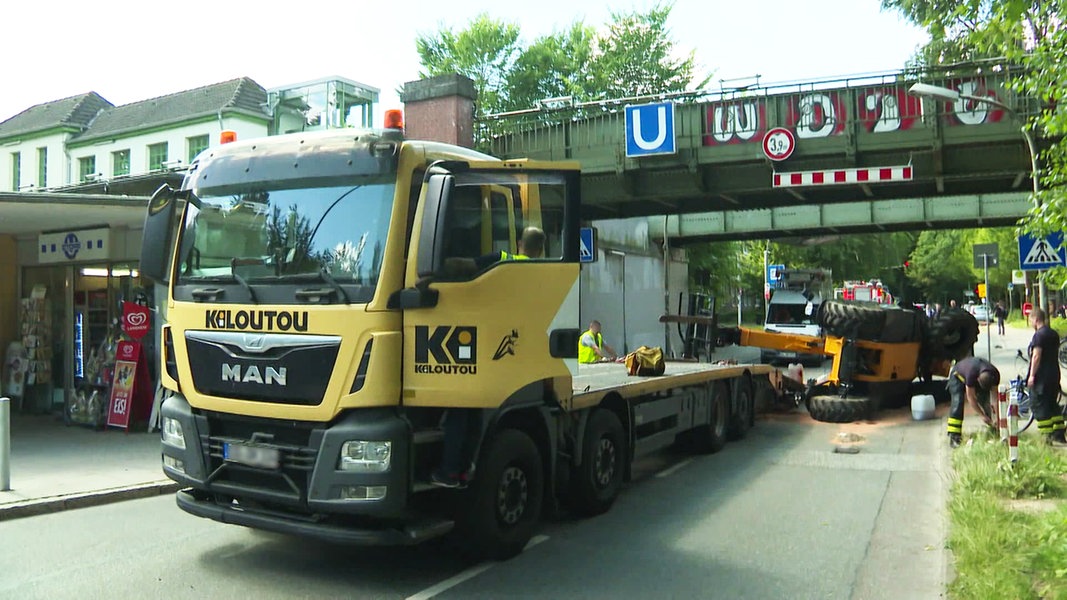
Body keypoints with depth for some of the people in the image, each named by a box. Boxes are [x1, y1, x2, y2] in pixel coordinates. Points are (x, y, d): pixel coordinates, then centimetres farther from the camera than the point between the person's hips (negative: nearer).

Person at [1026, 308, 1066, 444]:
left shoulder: (1039, 335, -15)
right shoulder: (1054, 334, 12)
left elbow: (1036, 356, -20)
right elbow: (1055, 353, 19)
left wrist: (1032, 375, -17)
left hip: (1041, 377, -9)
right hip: (1054, 375, 9)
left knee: (1040, 406, -3)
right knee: (1052, 405, 16)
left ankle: (1047, 436, -5)